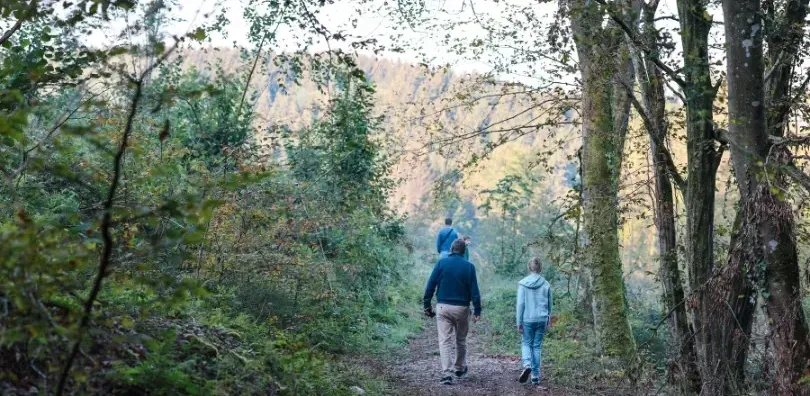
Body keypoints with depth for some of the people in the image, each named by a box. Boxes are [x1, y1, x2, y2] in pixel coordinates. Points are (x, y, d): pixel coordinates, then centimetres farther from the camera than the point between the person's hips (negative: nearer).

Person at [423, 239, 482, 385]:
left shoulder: (441, 263, -2)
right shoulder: (469, 266, -2)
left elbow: (430, 286, -4)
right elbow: (474, 291, -4)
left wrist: (427, 306, 3)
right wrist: (477, 310, 0)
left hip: (443, 307, -1)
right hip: (462, 308, 1)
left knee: (444, 341, -1)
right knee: (461, 340, 19)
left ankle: (447, 373, -11)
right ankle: (460, 369, 34)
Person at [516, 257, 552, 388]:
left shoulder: (523, 284, -7)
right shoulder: (546, 285, 0)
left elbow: (520, 304, -7)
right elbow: (549, 305, 9)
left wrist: (519, 323, -1)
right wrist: (548, 321, 20)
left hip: (528, 320, -2)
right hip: (541, 320, 2)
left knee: (527, 343, 14)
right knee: (537, 346, 10)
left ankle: (527, 365, -13)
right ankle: (536, 376, 10)